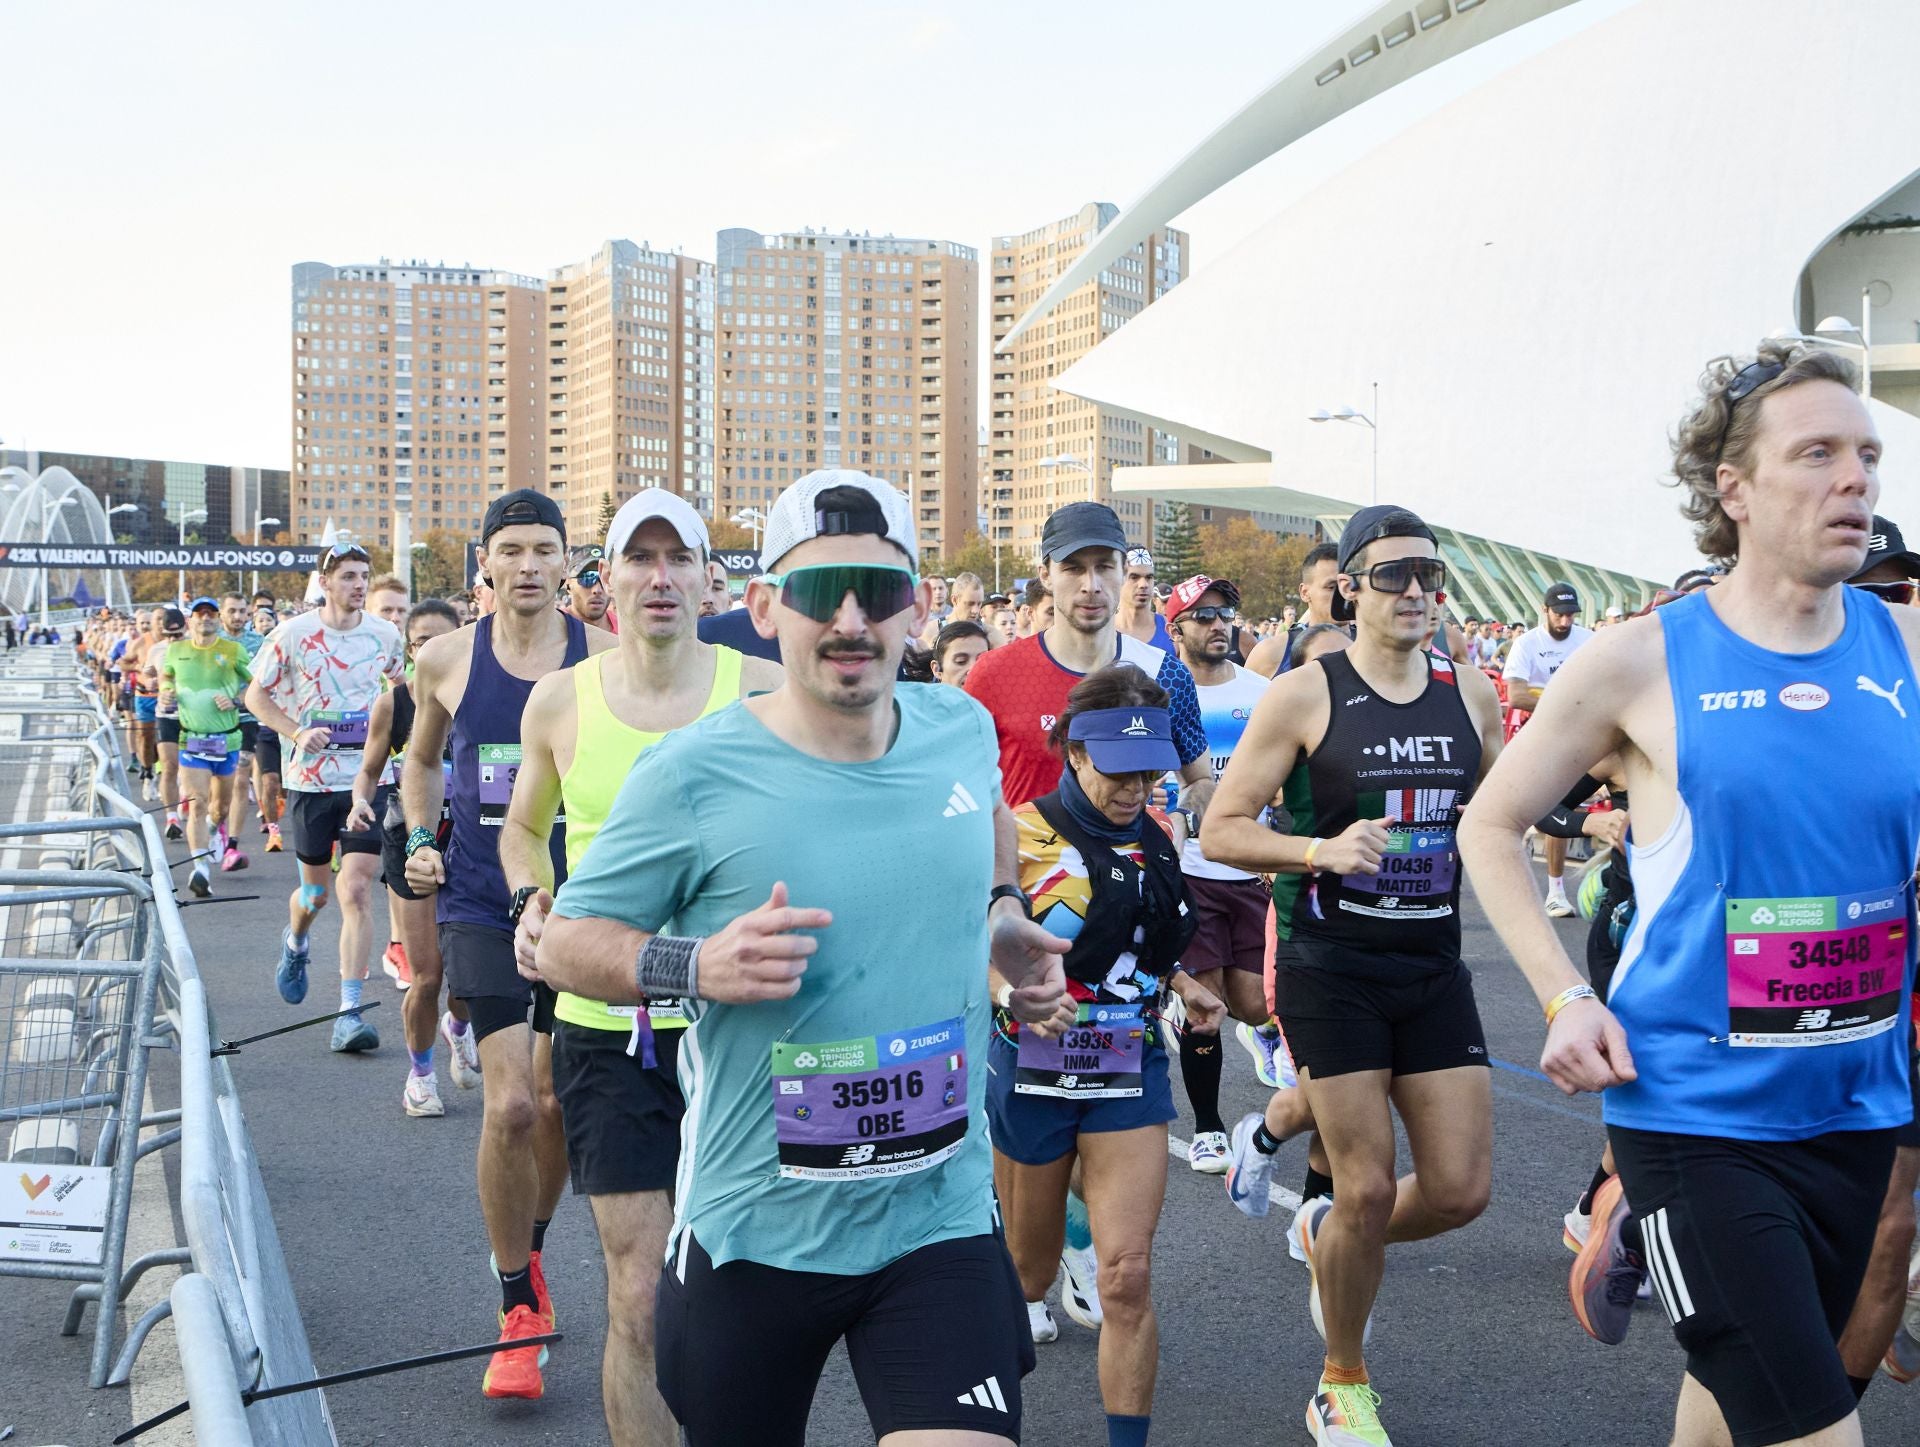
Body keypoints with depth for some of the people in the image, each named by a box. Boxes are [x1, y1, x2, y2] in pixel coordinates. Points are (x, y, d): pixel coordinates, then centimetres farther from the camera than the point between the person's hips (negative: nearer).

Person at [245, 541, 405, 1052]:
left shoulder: (385, 634, 1)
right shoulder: (293, 634, -5)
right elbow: (256, 695, 3)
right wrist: (298, 732, -12)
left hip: (368, 777, 0)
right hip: (312, 778, 0)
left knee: (357, 890, -9)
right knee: (316, 890, 12)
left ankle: (350, 1013, -7)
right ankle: (295, 943, 49)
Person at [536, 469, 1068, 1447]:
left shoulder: (961, 729, -1)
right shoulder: (693, 776, -14)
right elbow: (565, 942, -6)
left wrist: (1003, 917, 7)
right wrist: (696, 967, -24)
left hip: (943, 1221, 2)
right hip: (755, 1235, -2)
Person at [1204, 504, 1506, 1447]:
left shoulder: (1472, 695, 7)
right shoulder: (1305, 696, -7)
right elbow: (1220, 831, -7)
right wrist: (1322, 850, -22)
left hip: (1434, 965, 5)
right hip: (1332, 965, -5)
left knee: (1461, 1189, 2)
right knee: (1369, 1187, -3)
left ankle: (1325, 1234, 34)